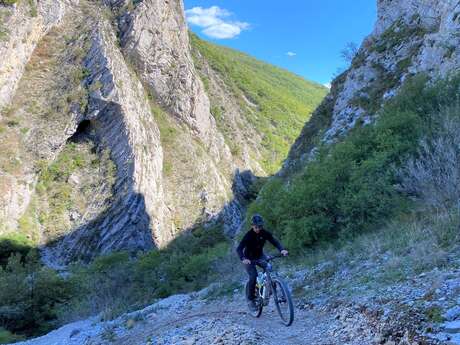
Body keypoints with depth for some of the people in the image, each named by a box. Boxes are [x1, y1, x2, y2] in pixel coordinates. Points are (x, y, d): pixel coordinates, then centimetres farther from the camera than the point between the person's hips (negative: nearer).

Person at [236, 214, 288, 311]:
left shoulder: (264, 233, -15)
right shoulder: (248, 235, -26)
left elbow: (274, 241, -21)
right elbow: (239, 249, -34)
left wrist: (282, 249, -42)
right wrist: (243, 259, -54)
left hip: (260, 256, 4)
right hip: (249, 258, -4)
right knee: (253, 277, -23)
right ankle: (251, 299, -4)